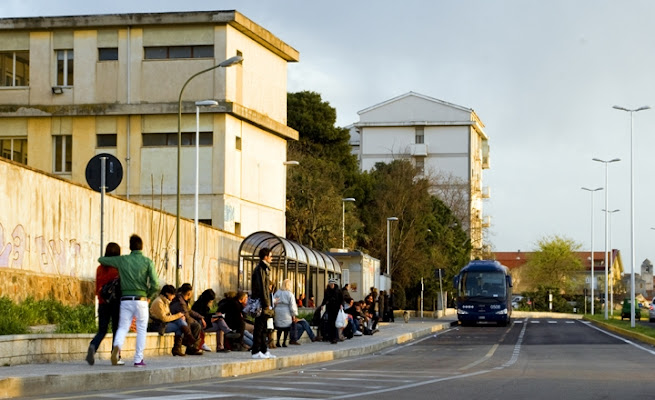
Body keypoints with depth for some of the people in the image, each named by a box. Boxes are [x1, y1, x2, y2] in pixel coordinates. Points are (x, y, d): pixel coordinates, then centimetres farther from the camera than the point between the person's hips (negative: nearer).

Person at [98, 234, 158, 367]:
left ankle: (117, 346, -25)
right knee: (141, 329, 9)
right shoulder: (147, 262, -1)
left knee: (123, 327, 6)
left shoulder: (122, 260, 5)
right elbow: (154, 285, -8)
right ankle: (138, 359, 7)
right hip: (141, 300, -2)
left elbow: (101, 260, 16)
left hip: (125, 300, 2)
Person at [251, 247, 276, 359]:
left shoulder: (264, 268, 19)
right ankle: (256, 351, -5)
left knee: (263, 328, 12)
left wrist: (268, 303, 19)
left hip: (264, 304, 10)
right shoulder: (260, 269, -12)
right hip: (261, 303, -10)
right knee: (259, 328, -7)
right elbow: (261, 288, -17)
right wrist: (266, 304, -19)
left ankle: (264, 350, 16)